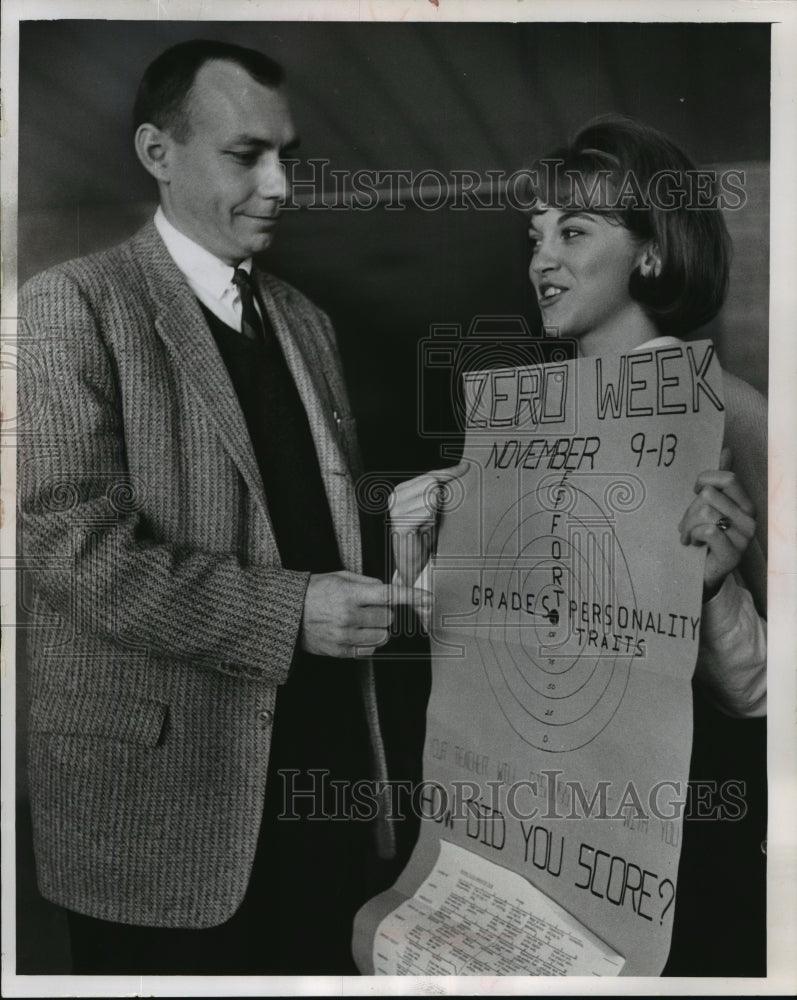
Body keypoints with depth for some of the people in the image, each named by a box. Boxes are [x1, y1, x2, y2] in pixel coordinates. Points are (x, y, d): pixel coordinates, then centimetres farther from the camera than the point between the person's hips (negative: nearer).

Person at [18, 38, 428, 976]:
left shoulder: (304, 319, 13)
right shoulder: (74, 304, -8)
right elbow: (73, 543, -17)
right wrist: (288, 612, -21)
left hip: (321, 761, 6)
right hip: (161, 786, -5)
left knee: (319, 959, 19)